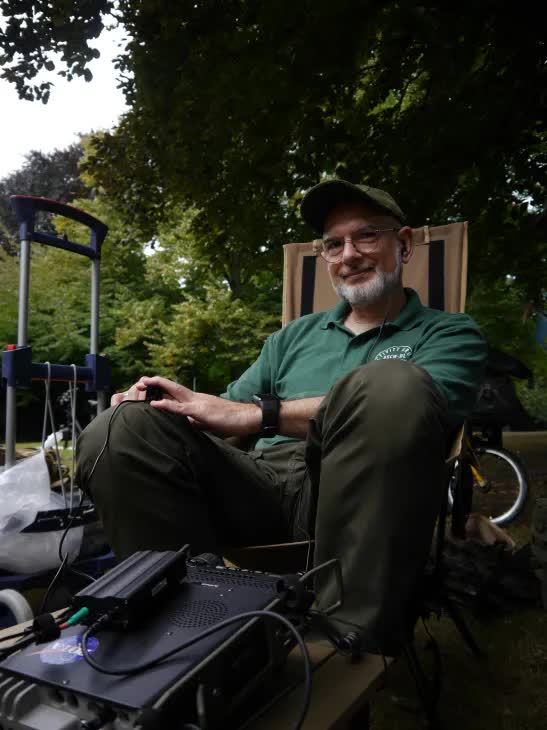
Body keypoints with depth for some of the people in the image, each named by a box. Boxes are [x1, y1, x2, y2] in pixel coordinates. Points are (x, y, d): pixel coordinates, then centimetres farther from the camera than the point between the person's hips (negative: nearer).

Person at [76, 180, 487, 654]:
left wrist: (257, 414, -18)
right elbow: (226, 411, 22)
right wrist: (164, 403, -2)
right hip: (263, 487, 4)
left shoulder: (452, 334, 13)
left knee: (391, 381, -32)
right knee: (124, 430, -18)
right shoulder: (296, 337, 27)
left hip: (356, 503, -3)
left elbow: (406, 405, -10)